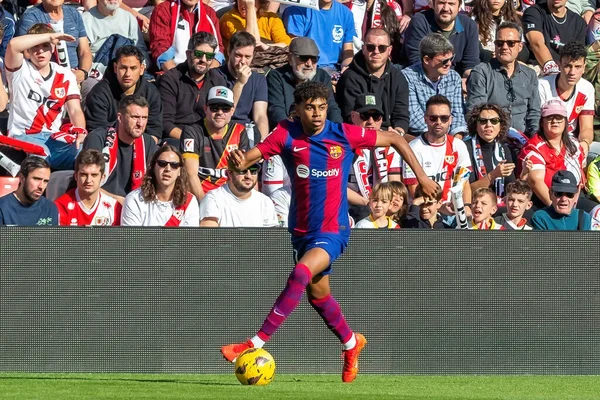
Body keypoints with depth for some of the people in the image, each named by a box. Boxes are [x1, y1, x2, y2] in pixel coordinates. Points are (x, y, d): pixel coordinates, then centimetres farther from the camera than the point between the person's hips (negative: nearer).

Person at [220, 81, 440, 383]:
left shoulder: (344, 135, -11)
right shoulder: (287, 135, -9)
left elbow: (395, 140, 2)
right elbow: (252, 155, -23)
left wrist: (421, 177, 3)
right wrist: (238, 162, -46)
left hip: (332, 230, -4)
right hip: (301, 230, 4)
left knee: (301, 275, -28)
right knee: (317, 293, 20)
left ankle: (254, 345, -29)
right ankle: (351, 343, 48)